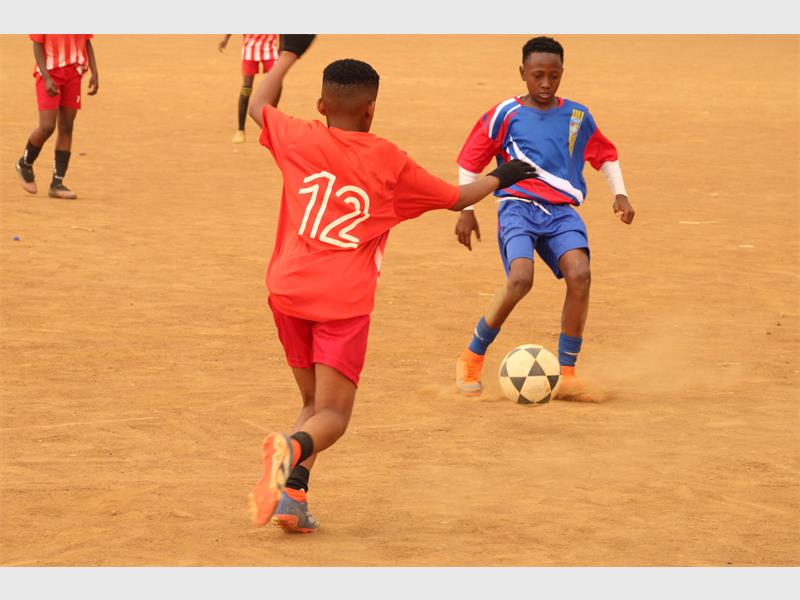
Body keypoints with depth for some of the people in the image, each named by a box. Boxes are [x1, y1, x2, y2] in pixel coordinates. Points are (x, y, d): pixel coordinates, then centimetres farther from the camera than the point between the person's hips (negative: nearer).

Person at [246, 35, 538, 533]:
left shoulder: (300, 140, 6)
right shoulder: (390, 162, 3)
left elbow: (259, 106, 27)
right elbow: (457, 198, 16)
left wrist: (290, 53, 38)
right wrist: (502, 177, 34)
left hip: (288, 291, 3)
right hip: (345, 303, -3)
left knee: (315, 404, 18)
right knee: (332, 416, -2)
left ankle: (293, 495, -4)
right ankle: (293, 448, -37)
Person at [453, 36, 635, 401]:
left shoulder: (577, 116, 12)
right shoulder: (505, 115, 3)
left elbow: (606, 156, 26)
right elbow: (470, 161, 9)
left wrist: (619, 194, 13)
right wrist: (465, 210, 5)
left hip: (562, 211, 3)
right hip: (518, 206, -3)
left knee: (580, 275, -24)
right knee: (521, 278, -28)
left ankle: (566, 374, -13)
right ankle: (472, 358, -6)